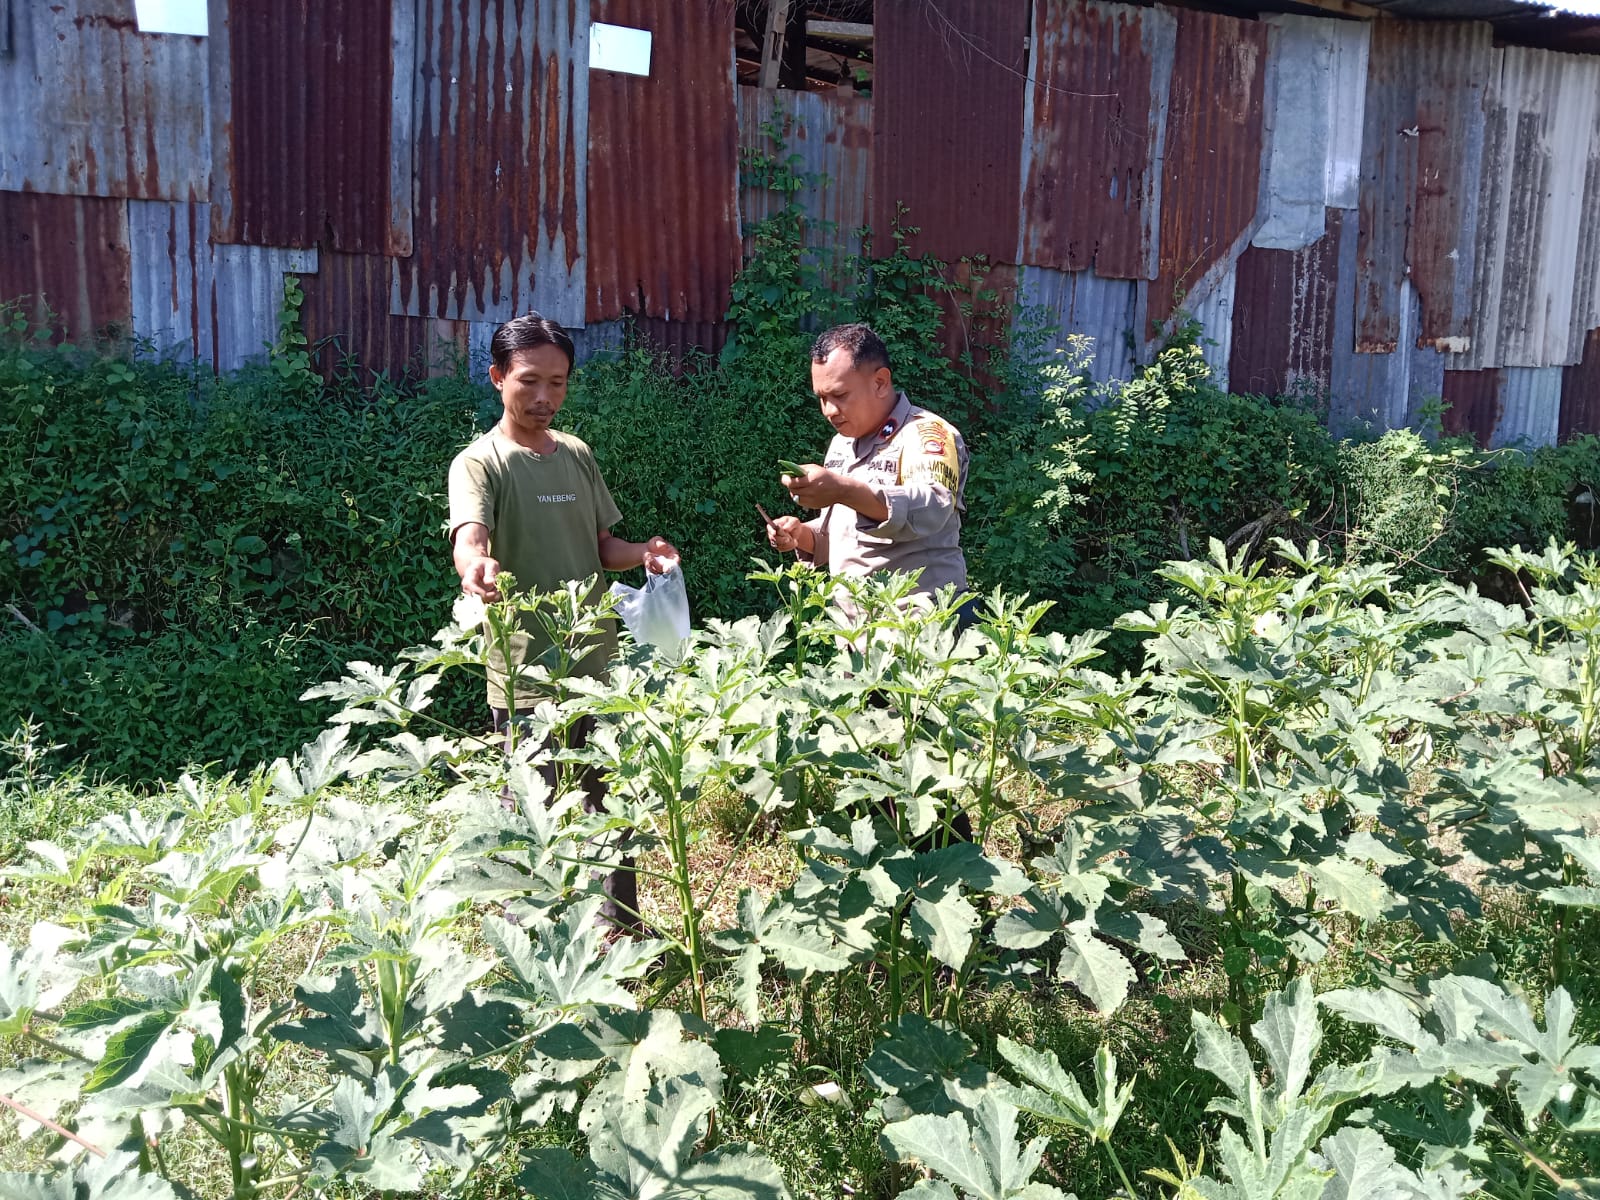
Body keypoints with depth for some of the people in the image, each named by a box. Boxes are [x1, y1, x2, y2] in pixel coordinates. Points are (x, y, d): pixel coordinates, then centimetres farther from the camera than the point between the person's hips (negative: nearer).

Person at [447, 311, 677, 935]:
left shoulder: (578, 456, 11)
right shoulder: (479, 463, -8)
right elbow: (468, 536, -28)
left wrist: (642, 553, -5)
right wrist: (477, 567, -51)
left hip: (598, 663, 6)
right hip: (527, 674, -6)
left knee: (610, 803, 17)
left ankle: (621, 926, 34)